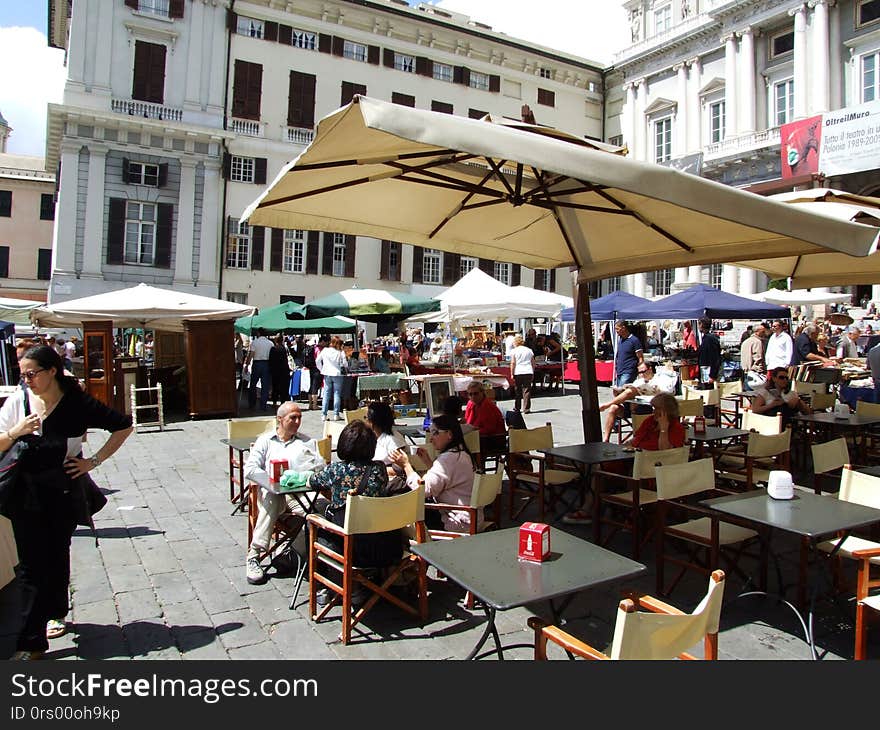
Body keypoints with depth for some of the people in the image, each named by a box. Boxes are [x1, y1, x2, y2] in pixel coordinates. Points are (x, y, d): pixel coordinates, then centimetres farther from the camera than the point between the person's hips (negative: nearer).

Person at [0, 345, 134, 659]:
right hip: (26, 493, 1)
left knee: (56, 559, 12)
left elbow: (124, 425, -3)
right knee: (31, 567, 2)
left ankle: (56, 613, 34)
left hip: (63, 493, -1)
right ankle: (33, 641, 12)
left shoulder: (78, 403, -11)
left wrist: (95, 461, -5)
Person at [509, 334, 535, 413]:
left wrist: (512, 374, -2)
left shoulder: (514, 351, 1)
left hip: (518, 373, -2)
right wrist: (533, 374, 19)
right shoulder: (529, 350, 13)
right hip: (528, 372, 2)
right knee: (527, 390, 1)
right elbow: (533, 363, 13)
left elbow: (513, 363, -6)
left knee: (518, 391, 10)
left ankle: (516, 408, 17)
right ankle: (526, 409, -3)